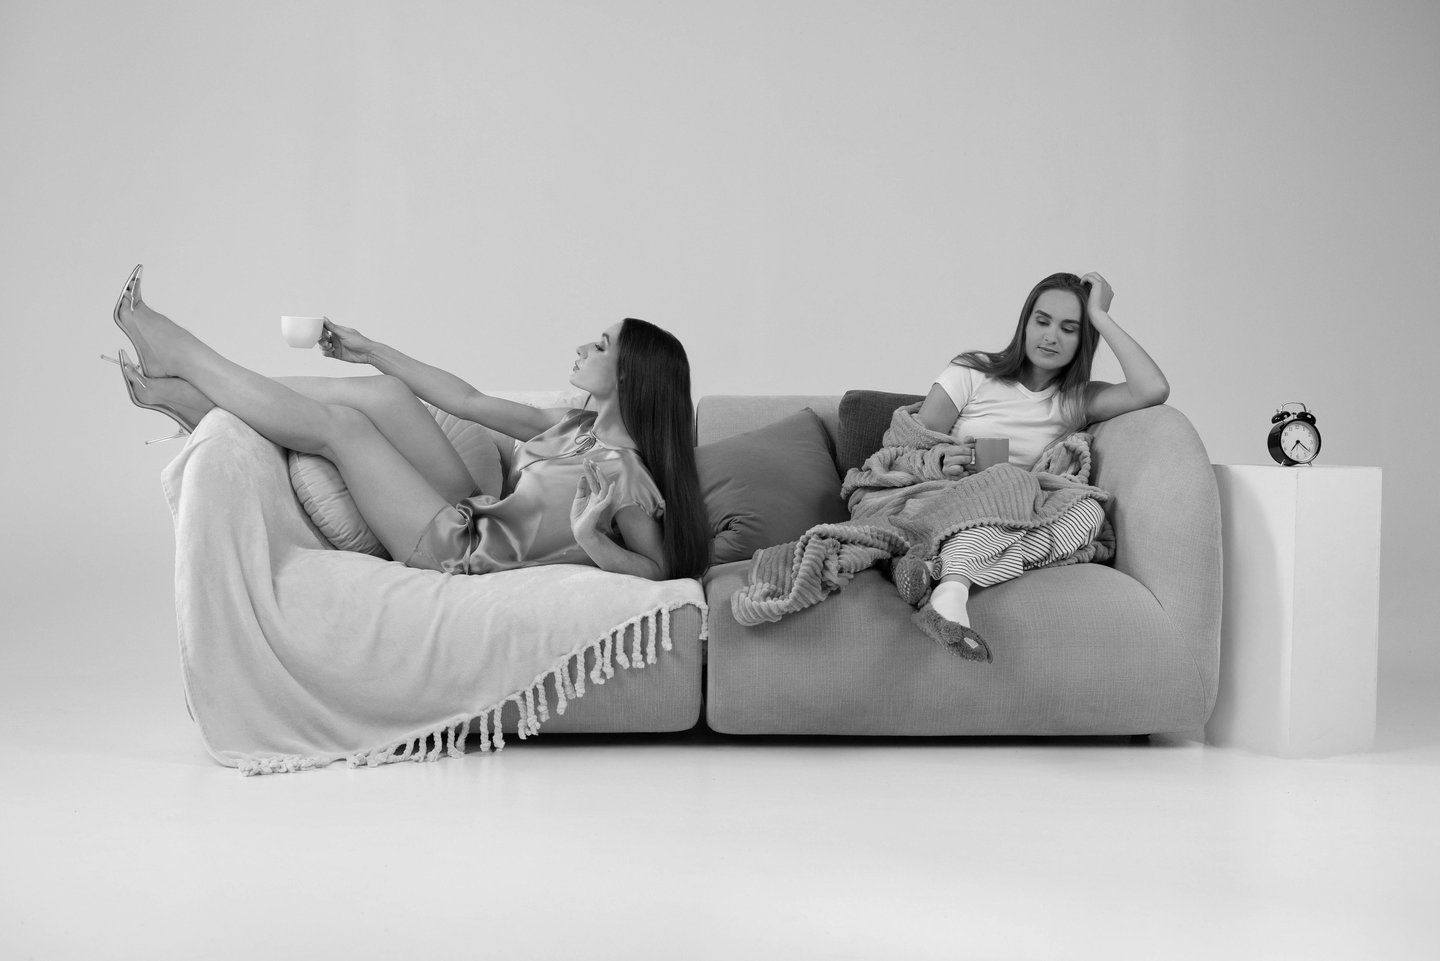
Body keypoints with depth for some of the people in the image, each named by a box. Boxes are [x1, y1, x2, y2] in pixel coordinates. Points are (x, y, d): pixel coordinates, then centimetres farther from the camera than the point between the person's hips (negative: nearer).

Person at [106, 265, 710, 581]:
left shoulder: (620, 466, -18)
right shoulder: (577, 426, 8)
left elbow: (659, 567, -20)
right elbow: (467, 401, 13)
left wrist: (590, 542, -37)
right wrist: (370, 350, 16)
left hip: (456, 553, -8)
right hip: (468, 520, 8)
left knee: (340, 425, -9)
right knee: (384, 393, -2)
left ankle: (181, 357, 9)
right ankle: (190, 399, 5)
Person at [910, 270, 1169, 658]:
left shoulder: (1078, 400, 12)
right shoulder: (973, 373, 6)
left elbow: (1153, 390, -7)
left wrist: (1100, 316, 1)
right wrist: (940, 464, -24)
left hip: (1016, 524, 3)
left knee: (1089, 510, -26)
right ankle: (952, 590, -53)